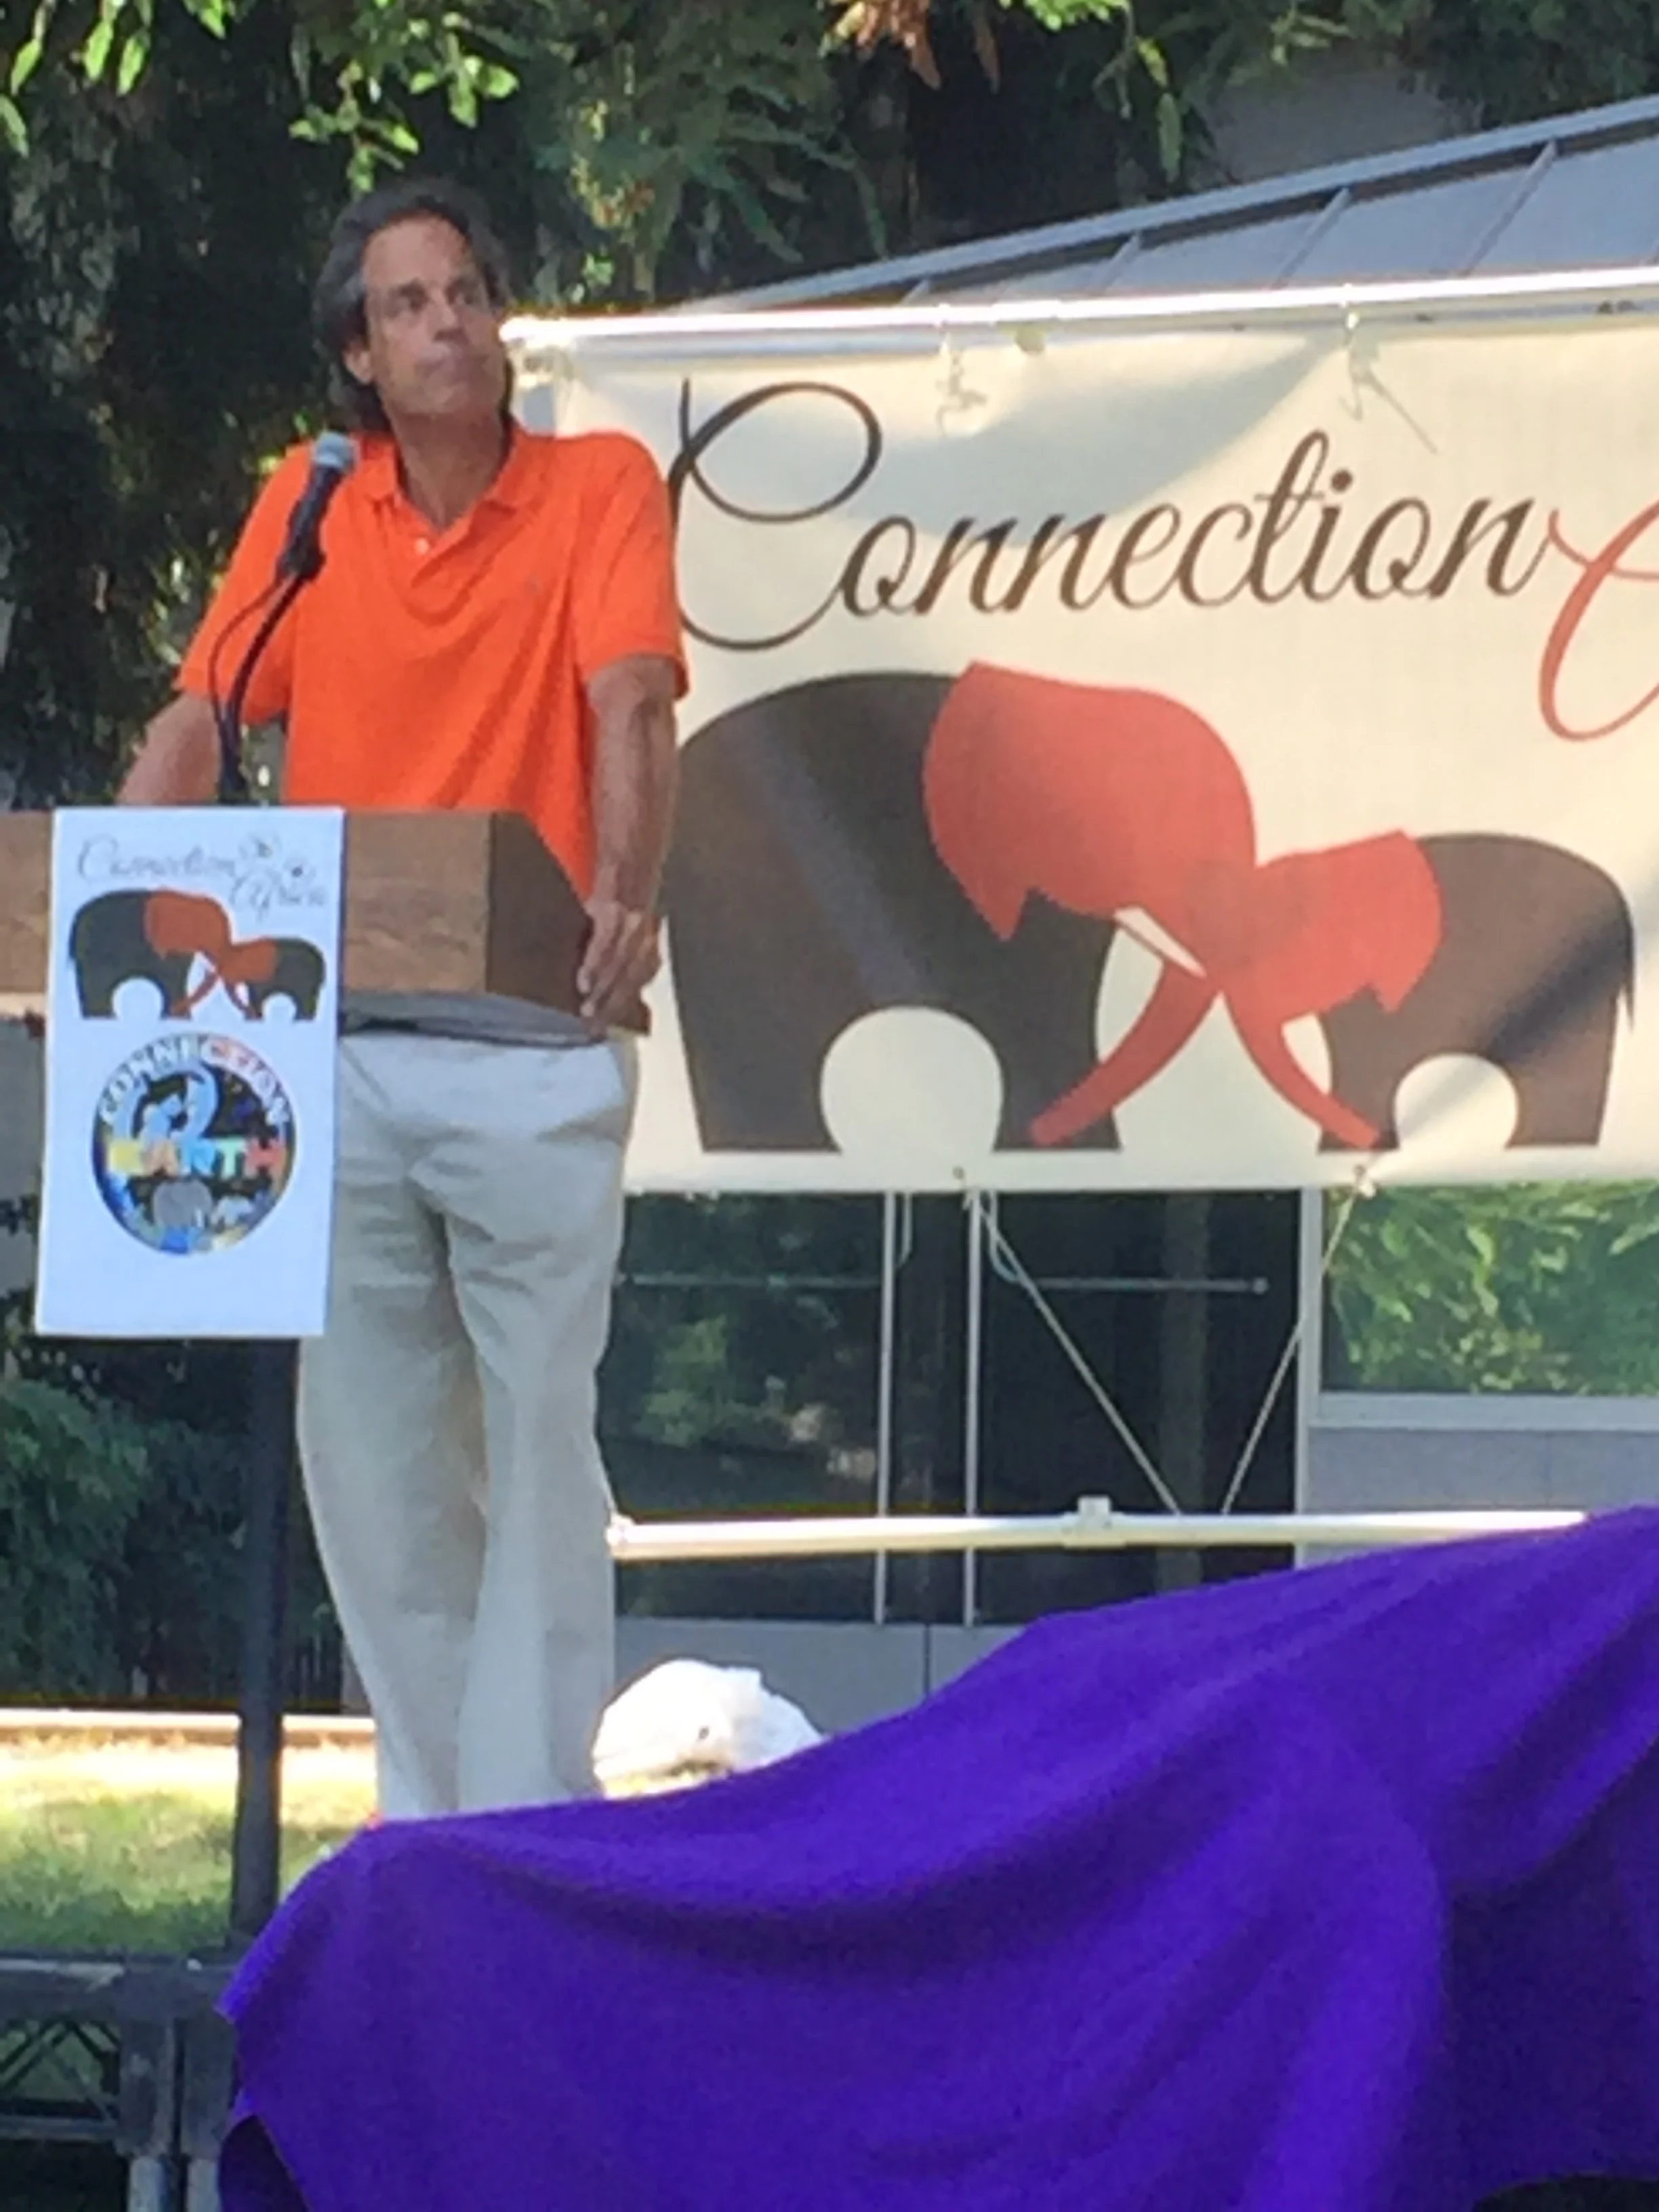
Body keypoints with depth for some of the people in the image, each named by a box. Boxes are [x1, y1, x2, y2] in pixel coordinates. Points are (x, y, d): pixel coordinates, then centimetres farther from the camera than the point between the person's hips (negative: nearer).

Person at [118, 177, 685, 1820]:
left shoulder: (599, 486, 1)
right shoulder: (307, 507, 11)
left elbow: (629, 707, -11)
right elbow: (197, 720, 6)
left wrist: (625, 896, -29)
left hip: (531, 1049, -3)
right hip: (335, 1048, 4)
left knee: (538, 1423, -4)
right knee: (364, 1440, 4)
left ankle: (536, 1817, -1)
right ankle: (426, 1806, 11)